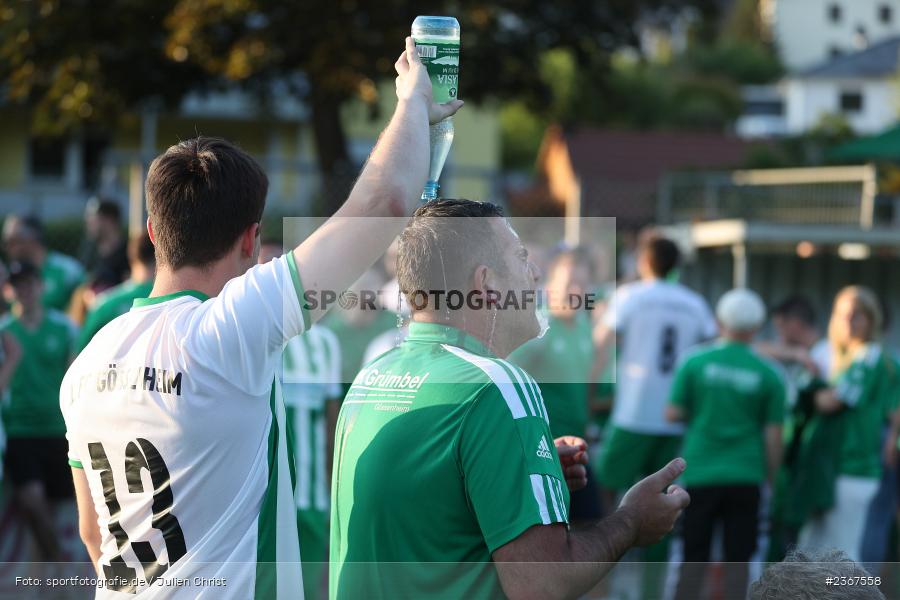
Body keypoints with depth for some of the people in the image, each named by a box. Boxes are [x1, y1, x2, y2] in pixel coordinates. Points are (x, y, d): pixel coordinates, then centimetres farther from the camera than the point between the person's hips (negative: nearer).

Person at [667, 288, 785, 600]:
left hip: (700, 472, 0)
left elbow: (672, 413, -2)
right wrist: (770, 477, 11)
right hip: (745, 477, 0)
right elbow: (773, 435, 0)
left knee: (694, 560, 9)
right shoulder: (768, 375, -1)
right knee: (738, 560, 6)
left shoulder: (695, 363, -2)